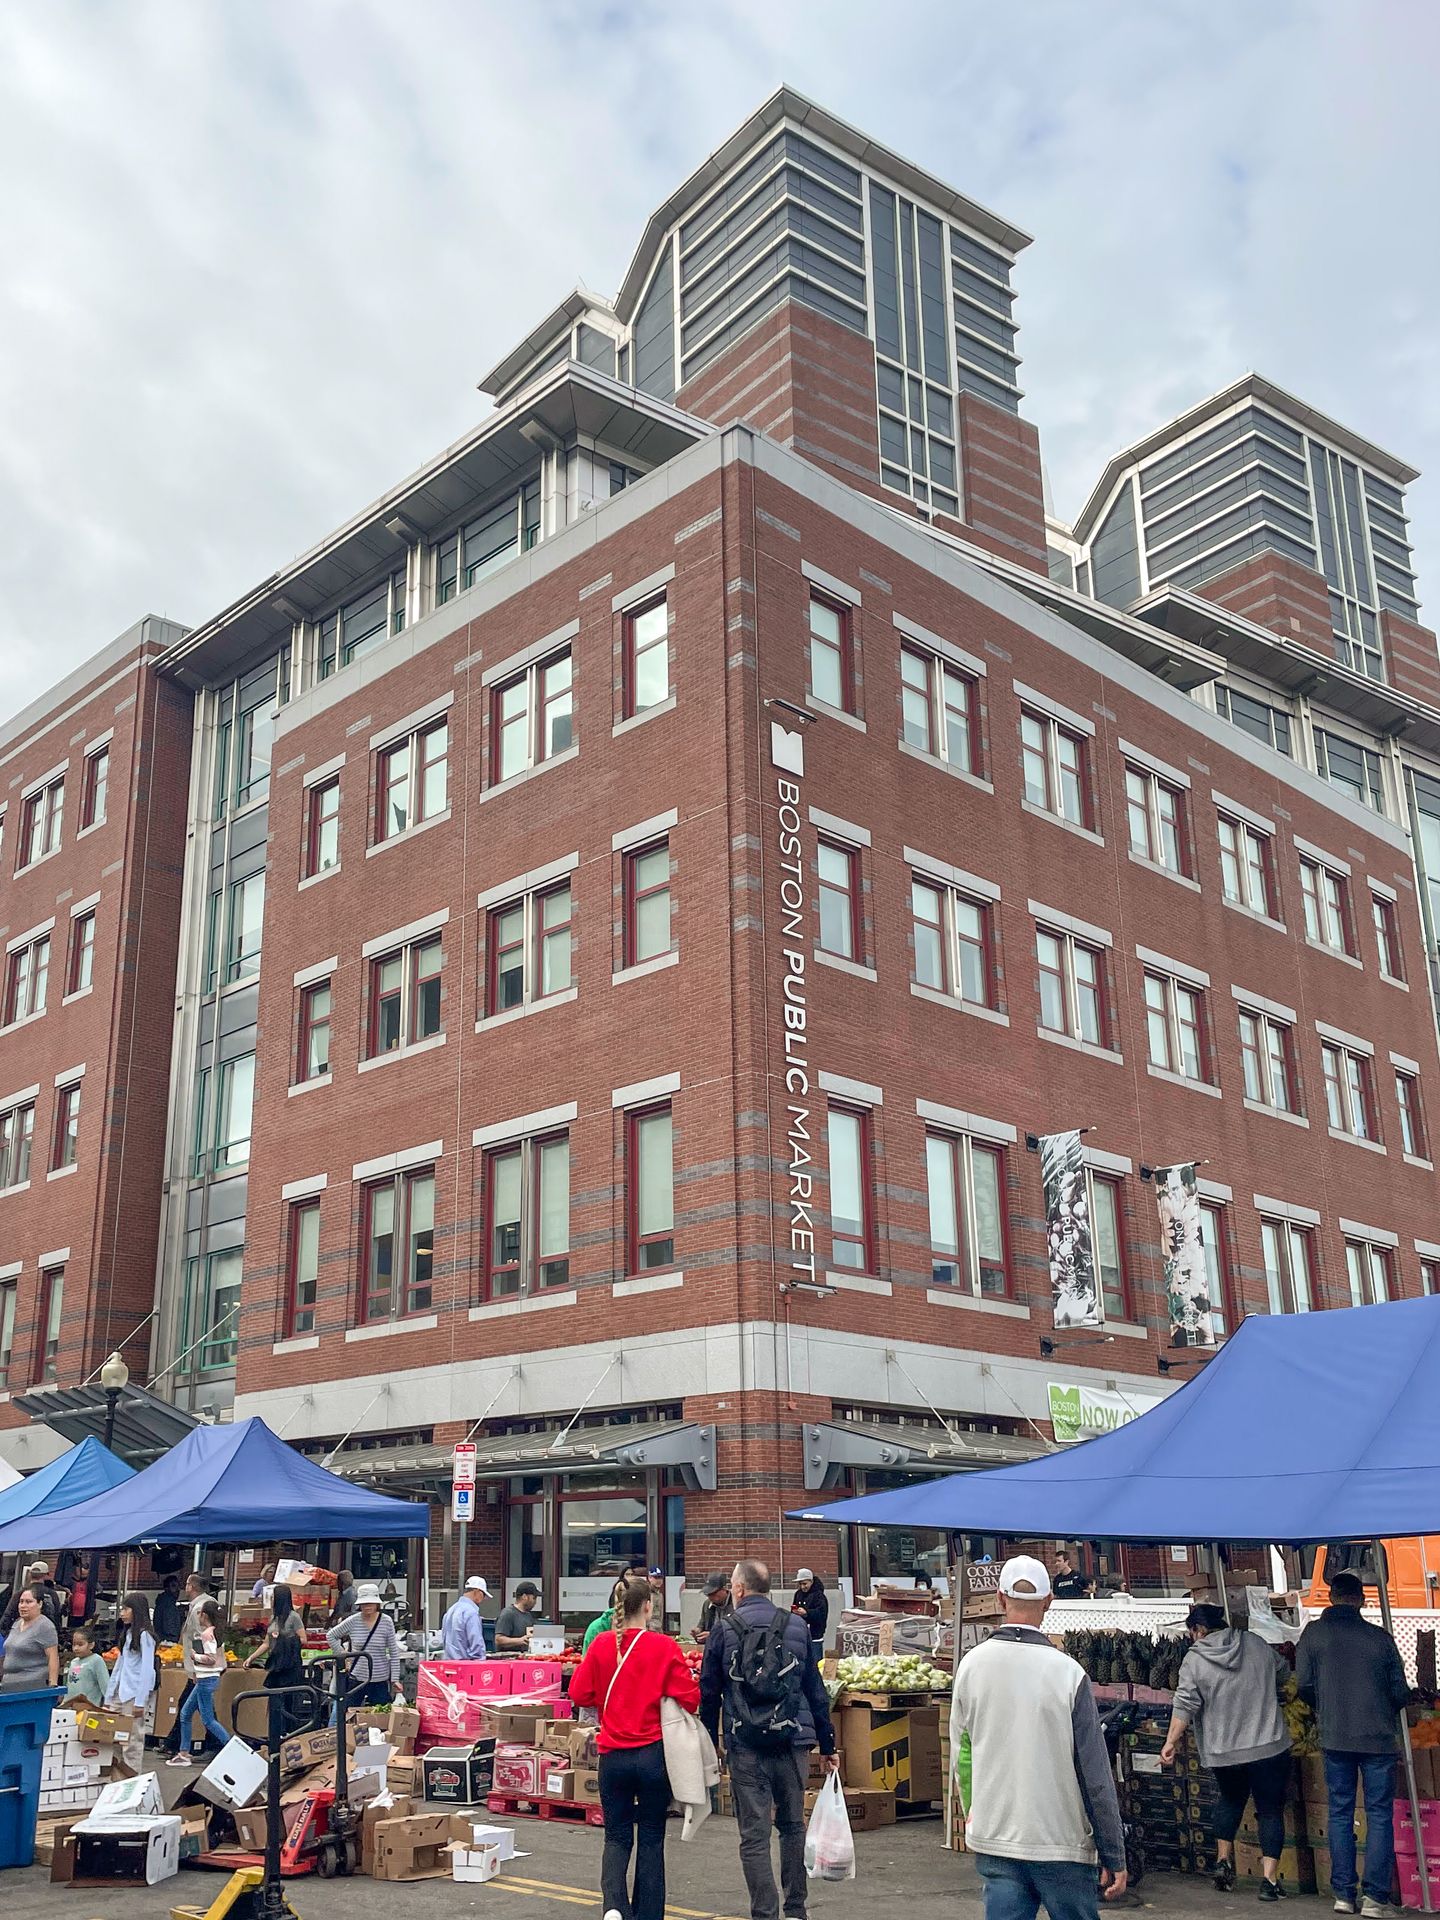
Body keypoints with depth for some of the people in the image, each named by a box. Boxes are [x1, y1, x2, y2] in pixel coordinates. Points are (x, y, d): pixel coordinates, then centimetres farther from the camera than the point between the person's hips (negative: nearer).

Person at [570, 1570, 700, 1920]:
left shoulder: (601, 1645, -4)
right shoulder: (665, 1647, -11)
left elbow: (580, 1693, 2)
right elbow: (690, 1699, -10)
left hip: (613, 1756, 2)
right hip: (654, 1753, -2)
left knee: (617, 1836, 13)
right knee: (651, 1838, 14)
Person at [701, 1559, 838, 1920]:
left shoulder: (724, 1630, 0)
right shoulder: (797, 1626, 6)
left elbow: (709, 1694, 2)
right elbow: (816, 1690, 9)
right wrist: (827, 1744, 15)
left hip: (745, 1745, -2)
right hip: (792, 1741, 3)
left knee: (754, 1835, 3)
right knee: (793, 1826, 17)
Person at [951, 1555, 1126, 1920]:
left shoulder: (971, 1664, -2)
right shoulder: (1067, 1673, -13)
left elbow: (961, 1756, 8)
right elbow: (1096, 1776, -10)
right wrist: (1114, 1858, -3)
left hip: (993, 1839, 3)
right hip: (1061, 1843, -3)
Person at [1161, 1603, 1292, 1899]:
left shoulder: (1194, 1660, -6)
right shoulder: (1256, 1644, 4)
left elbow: (1185, 1705, -12)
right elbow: (1281, 1673, 19)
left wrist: (1171, 1742, -7)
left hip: (1223, 1751, 0)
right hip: (1269, 1746, 0)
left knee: (1231, 1800, 24)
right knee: (1271, 1810, 7)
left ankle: (1223, 1860, 24)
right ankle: (1270, 1879, 1)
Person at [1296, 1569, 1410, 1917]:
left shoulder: (1314, 1633, -1)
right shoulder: (1379, 1637, -3)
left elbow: (1305, 1685, -3)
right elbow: (1401, 1692, 1)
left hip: (1335, 1738, 1)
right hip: (1378, 1738, -1)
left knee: (1340, 1813, 11)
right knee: (1380, 1815, 6)